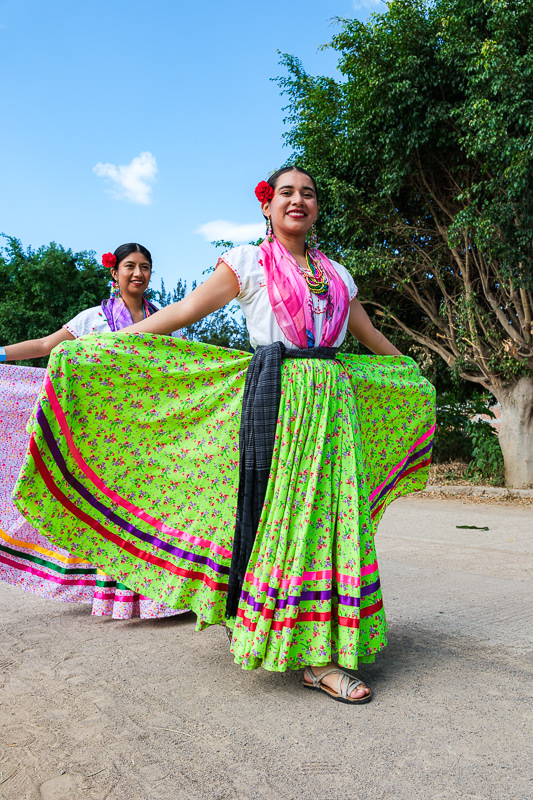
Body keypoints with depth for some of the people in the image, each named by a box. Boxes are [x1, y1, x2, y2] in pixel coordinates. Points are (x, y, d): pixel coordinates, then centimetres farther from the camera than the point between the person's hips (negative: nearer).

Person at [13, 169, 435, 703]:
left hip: (333, 400, 4)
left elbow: (373, 337, 29)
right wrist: (101, 345, -6)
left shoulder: (336, 274, 19)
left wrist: (417, 376, 37)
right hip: (272, 395, -4)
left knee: (330, 513, -1)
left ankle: (321, 655, 7)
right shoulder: (248, 262, 7)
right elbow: (184, 311, 1)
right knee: (272, 511, -7)